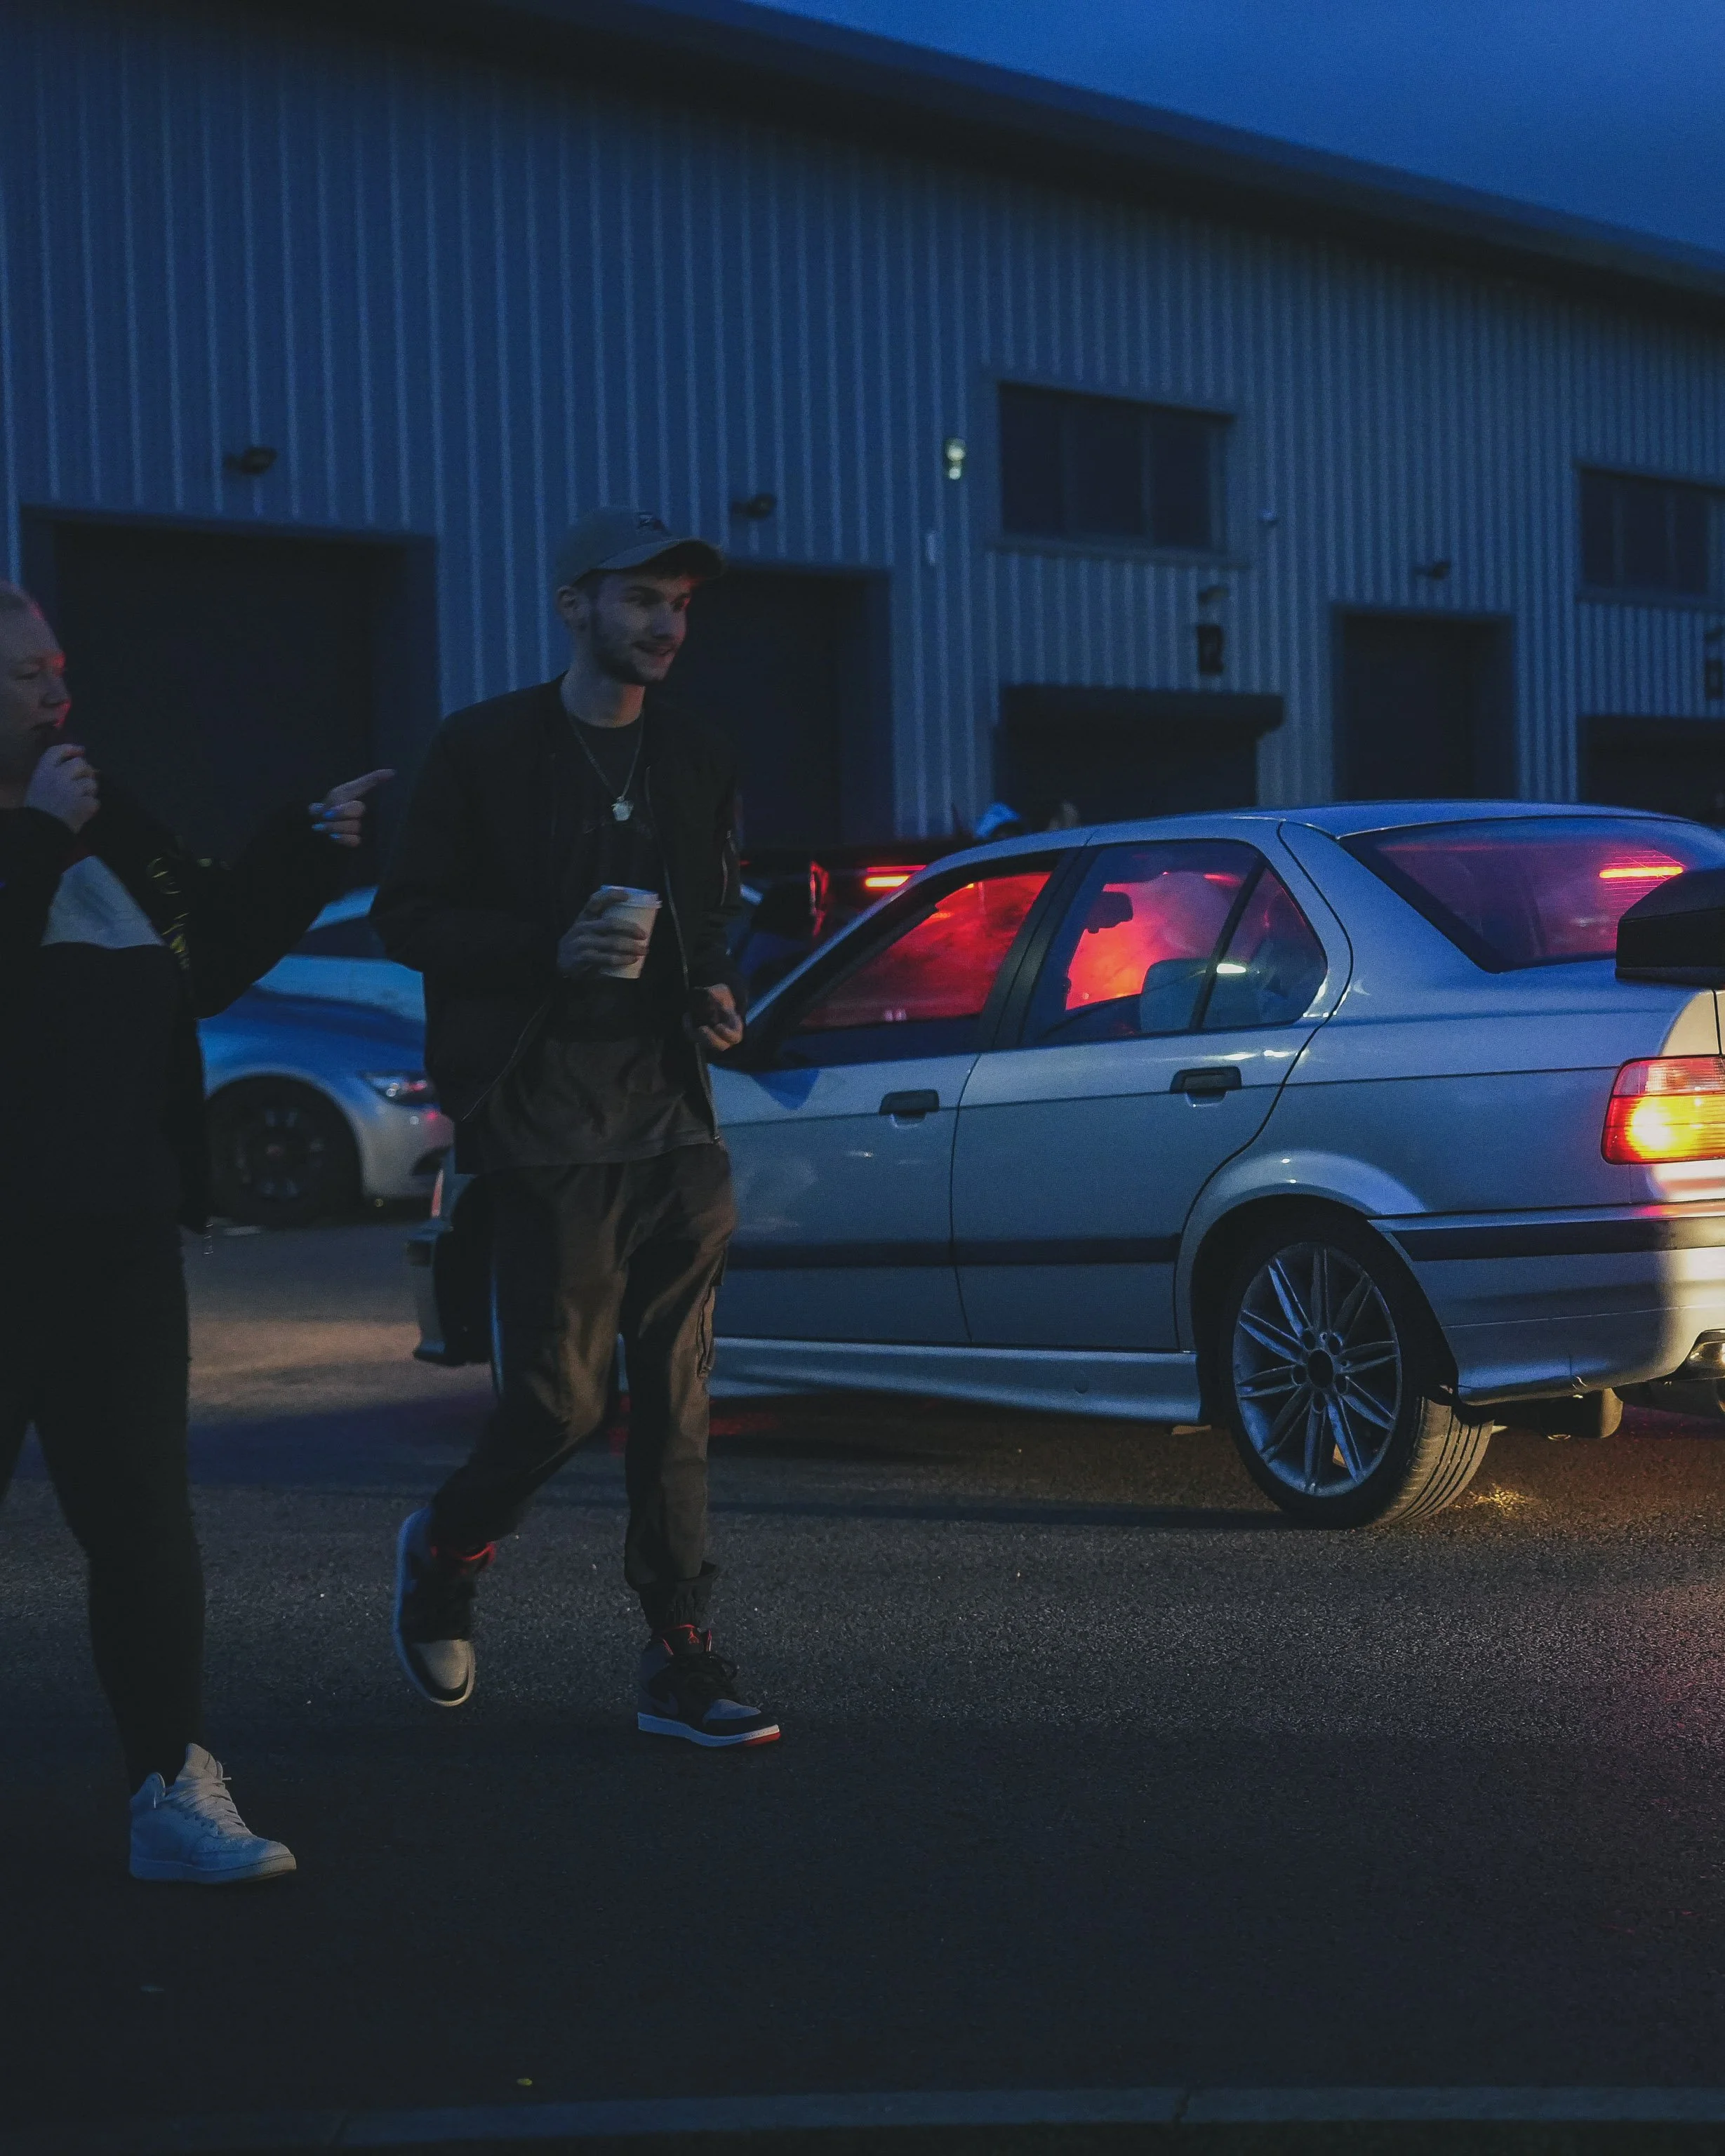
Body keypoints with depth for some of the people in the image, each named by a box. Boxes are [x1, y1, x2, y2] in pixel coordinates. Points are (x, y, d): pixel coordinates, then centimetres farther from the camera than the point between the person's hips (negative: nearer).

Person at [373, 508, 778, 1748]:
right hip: (548, 1124, -5)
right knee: (561, 1399, -5)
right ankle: (445, 1550, 24)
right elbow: (408, 918, -2)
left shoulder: (698, 763, 15)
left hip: (674, 1123, 5)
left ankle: (680, 1660, 8)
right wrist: (555, 950, -15)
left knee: (676, 1404, 3)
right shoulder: (488, 749, -1)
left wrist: (717, 992, 4)